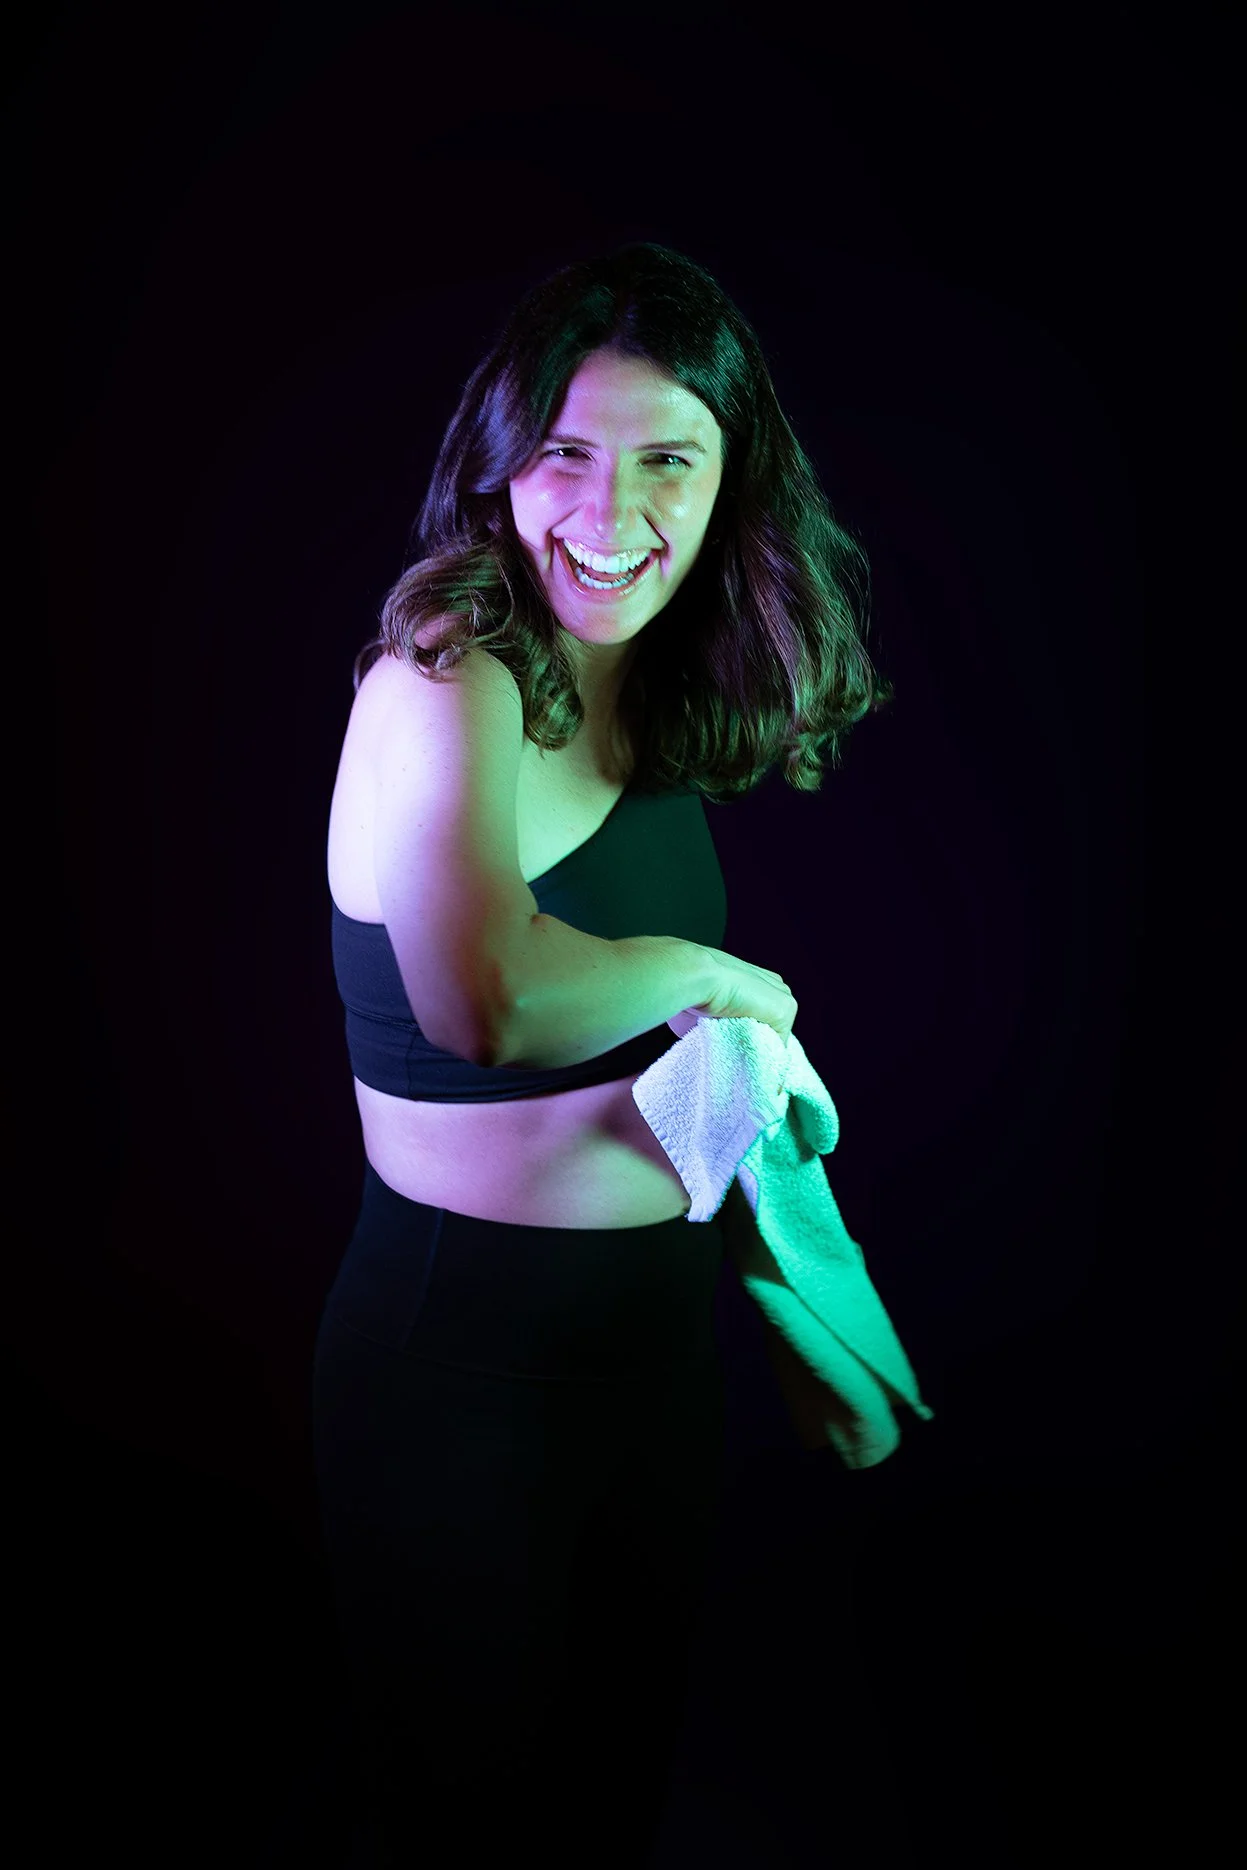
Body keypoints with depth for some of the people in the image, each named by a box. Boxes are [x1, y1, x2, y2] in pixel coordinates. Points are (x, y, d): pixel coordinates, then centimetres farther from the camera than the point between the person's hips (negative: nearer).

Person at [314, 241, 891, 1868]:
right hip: (464, 1341, -7)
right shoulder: (443, 681, -18)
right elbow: (486, 1000, -38)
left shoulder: (650, 707, 5)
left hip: (662, 1320, 7)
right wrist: (698, 973, -22)